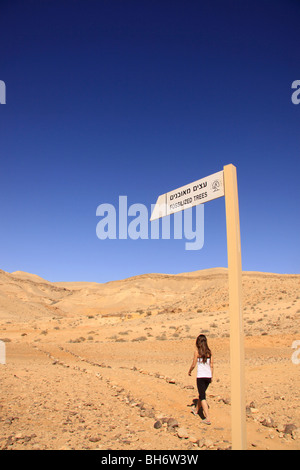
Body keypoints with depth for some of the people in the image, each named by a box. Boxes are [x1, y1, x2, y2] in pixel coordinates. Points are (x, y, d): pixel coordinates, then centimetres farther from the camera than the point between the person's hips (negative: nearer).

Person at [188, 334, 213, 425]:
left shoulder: (197, 351, -9)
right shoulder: (209, 351, 4)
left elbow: (193, 365, -6)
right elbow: (211, 365, 5)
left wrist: (190, 371, 13)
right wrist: (211, 376, 15)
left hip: (201, 376, -5)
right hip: (208, 376, 6)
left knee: (202, 396, -1)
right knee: (202, 393, 23)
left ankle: (208, 418, -8)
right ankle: (196, 410, 44)